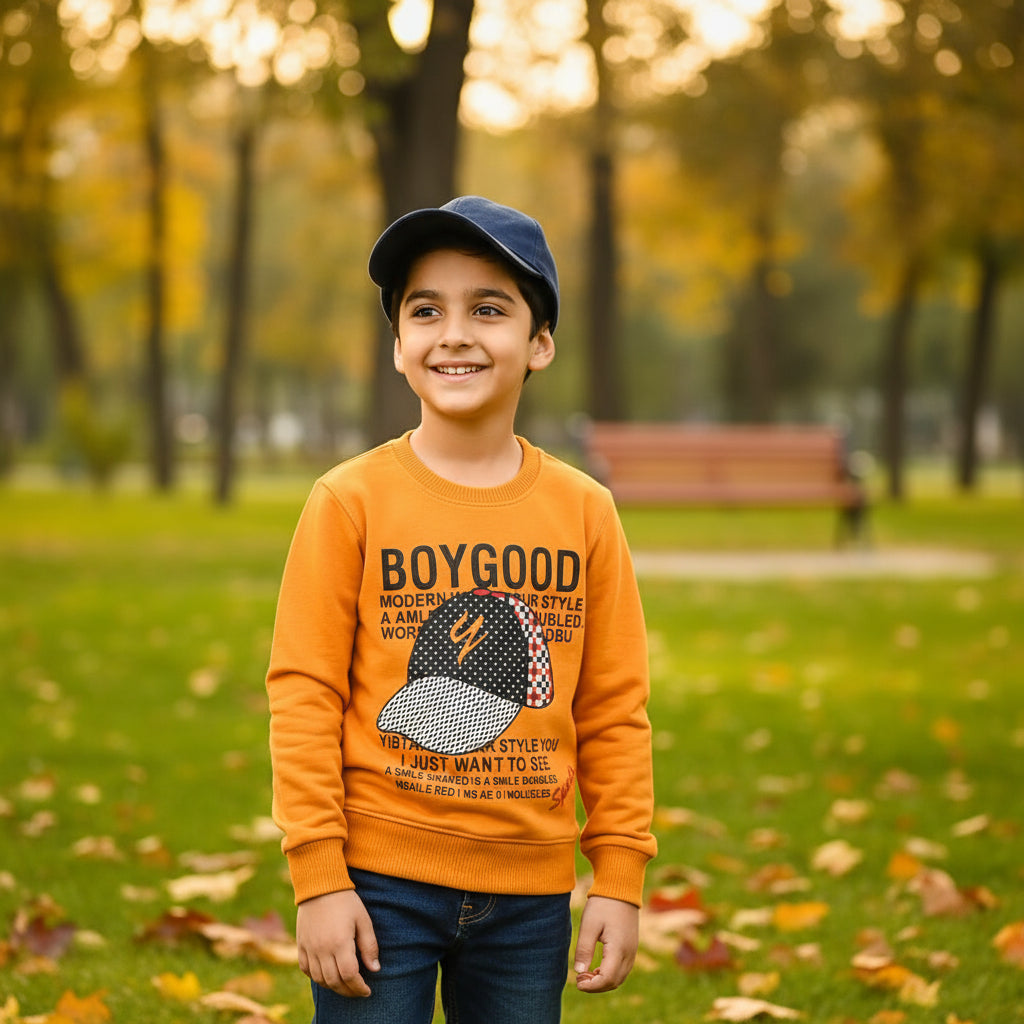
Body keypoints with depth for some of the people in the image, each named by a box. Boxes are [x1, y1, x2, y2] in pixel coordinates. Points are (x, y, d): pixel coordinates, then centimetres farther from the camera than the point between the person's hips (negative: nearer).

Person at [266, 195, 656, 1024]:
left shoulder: (584, 511, 2)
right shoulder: (350, 503, -5)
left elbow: (615, 709, 5)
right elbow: (305, 693, -5)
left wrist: (620, 880, 2)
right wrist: (318, 878, -8)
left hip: (530, 891, 2)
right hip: (380, 879, -2)